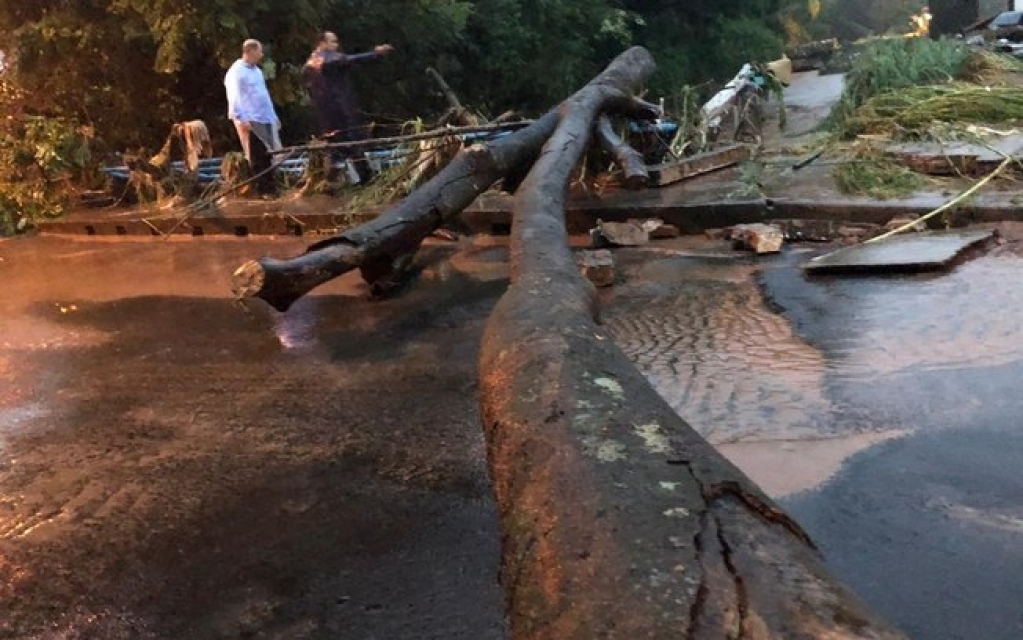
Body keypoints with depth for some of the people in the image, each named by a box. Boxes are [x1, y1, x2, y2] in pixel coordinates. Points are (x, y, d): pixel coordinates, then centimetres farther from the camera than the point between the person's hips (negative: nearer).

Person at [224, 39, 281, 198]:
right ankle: (262, 189, 2)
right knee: (257, 158, -3)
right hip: (250, 120, -8)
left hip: (266, 119, 8)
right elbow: (234, 97, -14)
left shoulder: (256, 70, 18)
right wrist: (241, 119, -22)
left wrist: (273, 115, 22)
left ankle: (271, 187, 13)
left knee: (268, 156, 8)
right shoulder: (236, 72, -8)